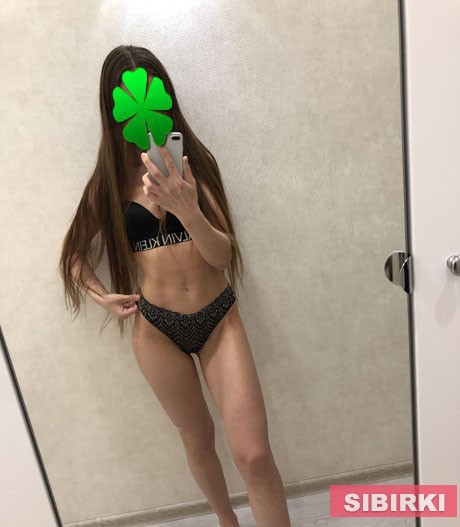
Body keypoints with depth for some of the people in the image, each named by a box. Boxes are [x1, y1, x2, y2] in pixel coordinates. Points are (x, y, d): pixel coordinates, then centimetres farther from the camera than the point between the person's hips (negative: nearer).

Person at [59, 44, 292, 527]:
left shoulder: (193, 161, -2)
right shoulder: (108, 182, 1)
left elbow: (223, 254, -10)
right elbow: (75, 254, 14)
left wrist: (187, 211, -28)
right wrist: (103, 296, -3)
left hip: (218, 318, -1)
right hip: (157, 329, 1)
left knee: (253, 453, -7)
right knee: (197, 441, 19)